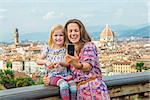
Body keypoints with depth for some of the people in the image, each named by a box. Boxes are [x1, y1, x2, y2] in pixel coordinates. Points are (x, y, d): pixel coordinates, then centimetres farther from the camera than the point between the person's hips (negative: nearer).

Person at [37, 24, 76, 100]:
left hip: (65, 74, 1)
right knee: (64, 85, -32)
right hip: (53, 75, -1)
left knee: (74, 88, -26)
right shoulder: (48, 49, 6)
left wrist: (59, 63, -26)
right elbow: (38, 61, 5)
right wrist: (46, 62, -15)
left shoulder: (66, 49, 4)